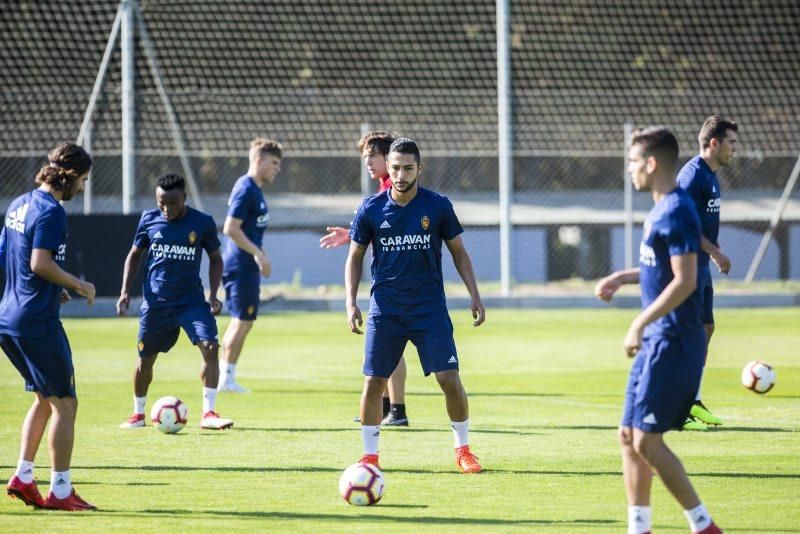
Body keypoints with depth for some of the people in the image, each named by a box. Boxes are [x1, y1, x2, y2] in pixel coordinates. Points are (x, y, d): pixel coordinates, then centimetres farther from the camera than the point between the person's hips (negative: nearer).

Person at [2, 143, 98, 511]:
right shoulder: (50, 211, -15)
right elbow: (41, 263, -24)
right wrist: (79, 286, -11)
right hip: (37, 322, -9)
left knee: (45, 397, 20)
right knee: (64, 403, -1)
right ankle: (60, 491, 0)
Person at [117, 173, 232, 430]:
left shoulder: (203, 223, -5)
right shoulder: (149, 220, -2)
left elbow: (215, 258, 7)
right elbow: (135, 254, 11)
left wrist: (213, 295, -4)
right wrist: (125, 291, 3)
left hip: (192, 300, -1)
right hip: (155, 301, 1)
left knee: (210, 347, -19)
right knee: (145, 358, 7)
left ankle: (208, 413, -15)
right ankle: (138, 414, 27)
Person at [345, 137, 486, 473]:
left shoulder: (438, 206, -3)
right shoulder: (371, 209, -2)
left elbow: (458, 252, 8)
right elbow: (355, 257, 8)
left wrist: (475, 297, 2)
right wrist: (351, 303, -2)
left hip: (430, 307, -1)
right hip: (385, 309, 1)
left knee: (449, 379, -7)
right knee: (373, 382, -4)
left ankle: (463, 449, 10)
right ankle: (370, 455, 10)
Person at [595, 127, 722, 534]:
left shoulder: (676, 212, -16)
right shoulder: (660, 210, 14)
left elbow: (685, 281, -23)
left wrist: (640, 324, -23)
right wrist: (622, 278, 18)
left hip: (673, 344, -10)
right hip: (657, 343, 10)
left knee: (647, 442, -11)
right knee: (629, 436, 11)